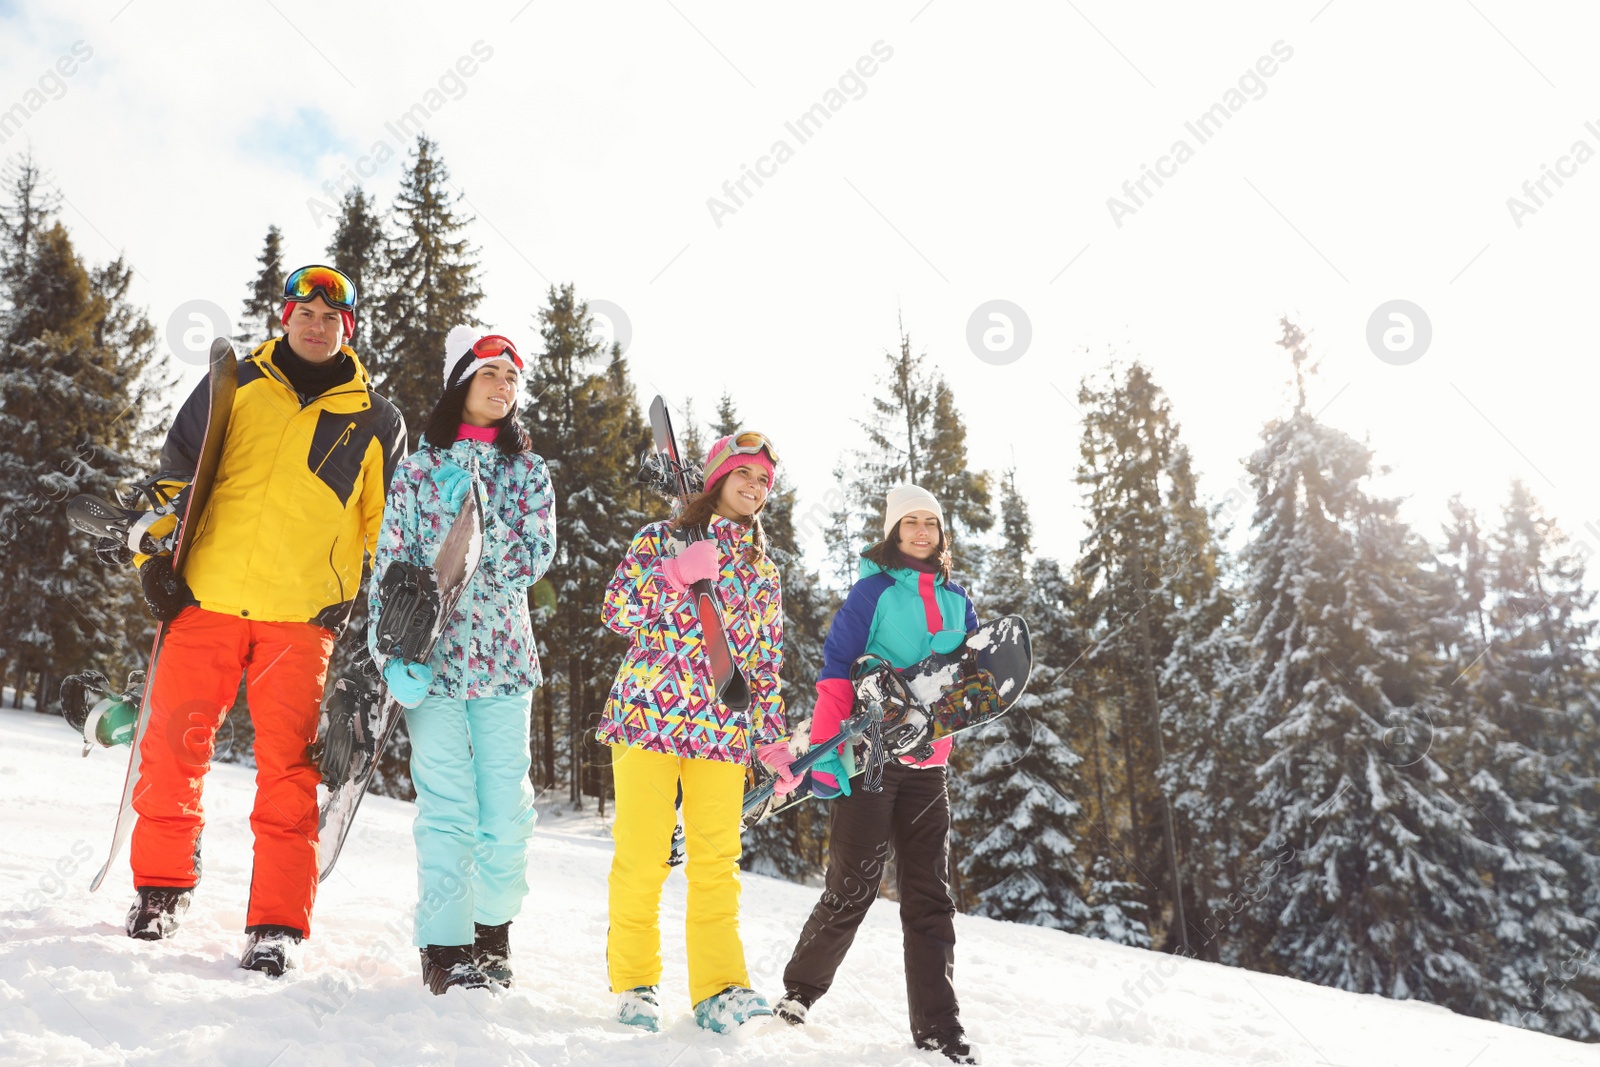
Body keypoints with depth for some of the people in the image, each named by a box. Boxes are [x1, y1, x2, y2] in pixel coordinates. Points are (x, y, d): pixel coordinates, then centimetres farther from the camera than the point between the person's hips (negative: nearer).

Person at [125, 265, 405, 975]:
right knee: (172, 745, 1)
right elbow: (174, 475, 17)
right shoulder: (232, 388, 14)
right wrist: (155, 554, 7)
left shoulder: (374, 421, 13)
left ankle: (277, 924, 0)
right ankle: (161, 889, 21)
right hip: (207, 598, 2)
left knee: (287, 768, -6)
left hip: (302, 615, -1)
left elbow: (389, 524, 16)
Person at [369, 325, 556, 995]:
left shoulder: (529, 471, 12)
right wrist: (391, 650, -8)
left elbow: (536, 557, -1)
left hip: (503, 655, 2)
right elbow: (389, 562, 2)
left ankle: (492, 931, 18)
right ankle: (446, 945, 4)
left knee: (506, 804, 0)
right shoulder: (420, 466, 8)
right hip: (431, 654, -1)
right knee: (447, 806, -6)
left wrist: (473, 514, -12)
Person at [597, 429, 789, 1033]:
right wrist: (677, 575, -12)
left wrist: (772, 732, 11)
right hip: (648, 711, -3)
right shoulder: (661, 539, 8)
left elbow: (768, 659, 18)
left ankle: (719, 987, 5)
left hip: (724, 727, 3)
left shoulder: (764, 569, 18)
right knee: (641, 854, -1)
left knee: (716, 859, 0)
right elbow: (615, 609, -2)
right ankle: (633, 981, 12)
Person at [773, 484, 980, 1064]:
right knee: (853, 887, -2)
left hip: (927, 764, 5)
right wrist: (825, 747, -18)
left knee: (930, 896, 5)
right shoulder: (874, 590, -4)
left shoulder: (955, 600, 13)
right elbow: (836, 667, -9)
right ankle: (800, 988, 21)